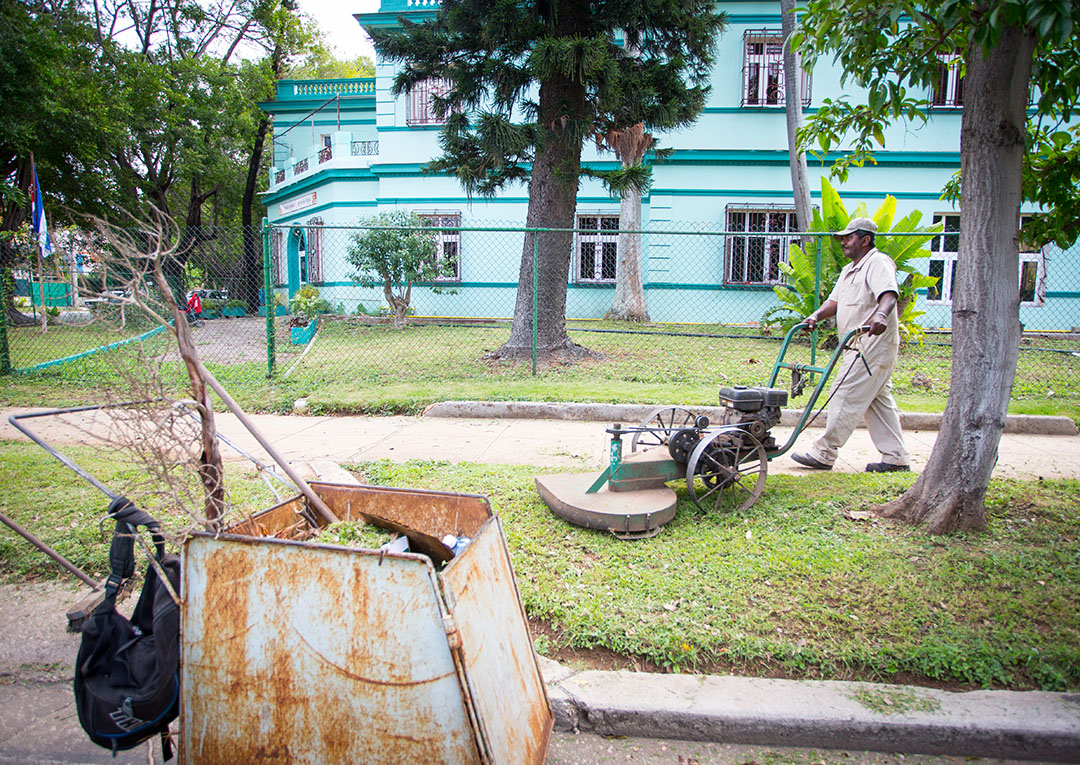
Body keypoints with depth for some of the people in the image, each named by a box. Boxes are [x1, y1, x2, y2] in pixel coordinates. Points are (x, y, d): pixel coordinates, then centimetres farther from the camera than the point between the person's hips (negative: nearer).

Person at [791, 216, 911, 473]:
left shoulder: (879, 263, -10)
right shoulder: (849, 270, 22)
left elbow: (889, 294, -26)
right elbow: (835, 300, 18)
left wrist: (881, 315, -46)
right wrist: (816, 316, -1)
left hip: (874, 344, -11)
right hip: (861, 346, 11)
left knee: (846, 397, -9)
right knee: (878, 401, 12)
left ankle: (823, 453, -5)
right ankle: (896, 457, 18)